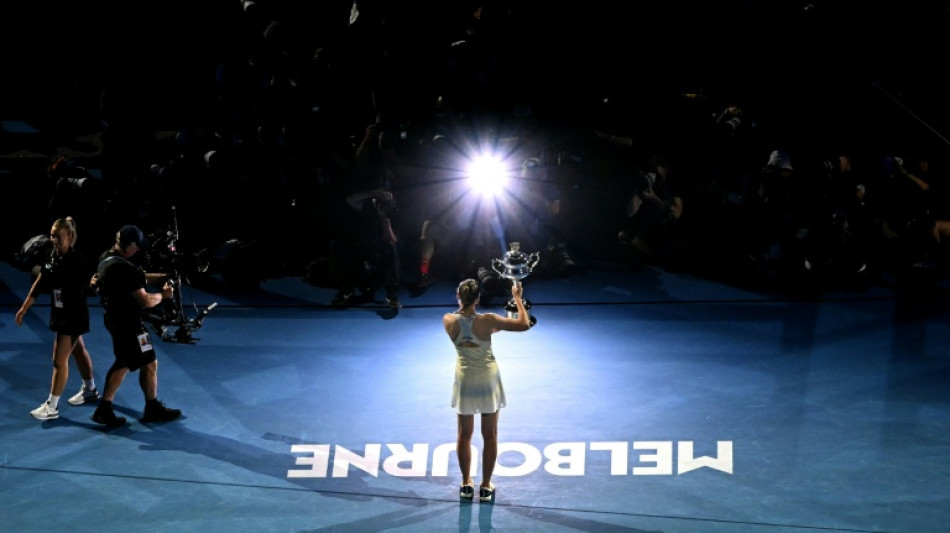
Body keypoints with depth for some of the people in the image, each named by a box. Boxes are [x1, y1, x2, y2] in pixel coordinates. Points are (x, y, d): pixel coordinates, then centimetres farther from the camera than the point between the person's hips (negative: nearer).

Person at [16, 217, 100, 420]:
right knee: (78, 351, 24)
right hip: (60, 313, 8)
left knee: (59, 360, -4)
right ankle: (90, 389, 42)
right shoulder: (52, 257, -1)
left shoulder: (77, 262, -23)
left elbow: (84, 290, -18)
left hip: (74, 316, -8)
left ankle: (52, 407, 4)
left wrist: (95, 284, -37)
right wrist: (24, 308, 9)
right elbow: (39, 284, 7)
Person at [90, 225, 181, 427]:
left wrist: (144, 278, 8)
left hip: (114, 318, 10)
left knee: (123, 363, 20)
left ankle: (104, 409, 21)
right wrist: (163, 295, -9)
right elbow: (145, 301, -25)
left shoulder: (106, 258, 1)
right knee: (149, 364, 6)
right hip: (128, 323, -10)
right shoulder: (124, 268, -28)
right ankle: (153, 409, 20)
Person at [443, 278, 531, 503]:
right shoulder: (487, 321, -23)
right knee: (490, 436, 11)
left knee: (464, 435, 17)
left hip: (465, 381, 2)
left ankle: (466, 485, 24)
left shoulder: (449, 321, -14)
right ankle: (486, 487, 17)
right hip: (488, 380, -2)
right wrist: (518, 298, -5)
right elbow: (524, 324, -17)